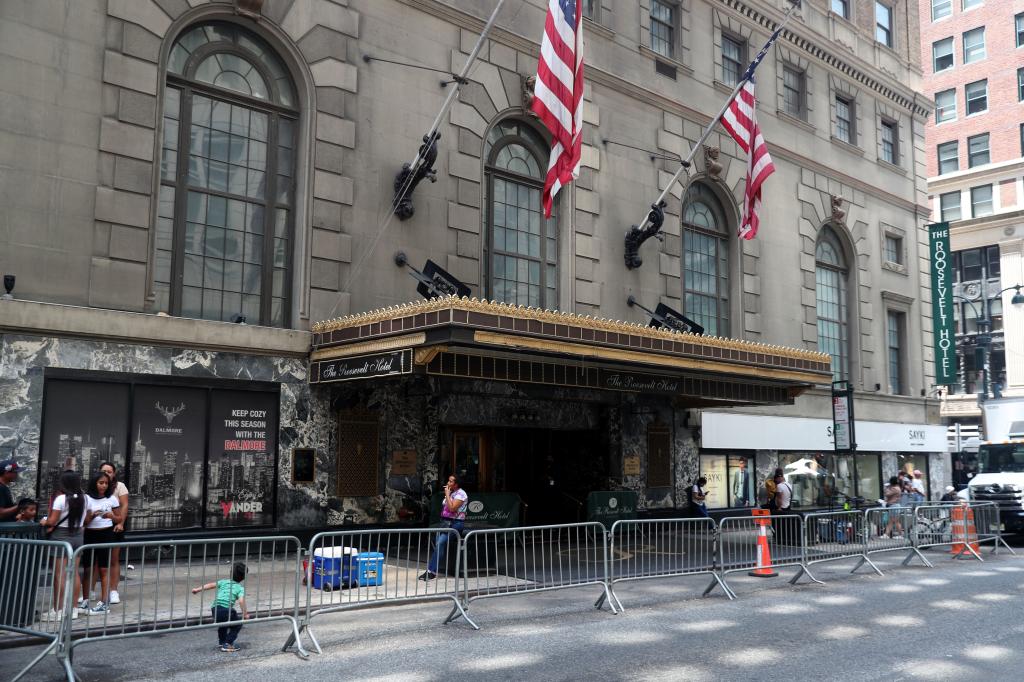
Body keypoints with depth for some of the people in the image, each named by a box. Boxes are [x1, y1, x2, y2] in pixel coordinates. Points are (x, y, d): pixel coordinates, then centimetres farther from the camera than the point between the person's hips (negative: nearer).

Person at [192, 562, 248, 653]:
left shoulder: (224, 581, 20)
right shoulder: (240, 588, 8)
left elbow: (211, 585, 10)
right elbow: (241, 601, -7)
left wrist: (198, 589, 12)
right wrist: (245, 614, -1)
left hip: (215, 608, 5)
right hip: (227, 610, -5)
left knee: (223, 623, 35)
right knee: (237, 624, 18)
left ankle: (221, 642, 41)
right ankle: (227, 644, 7)